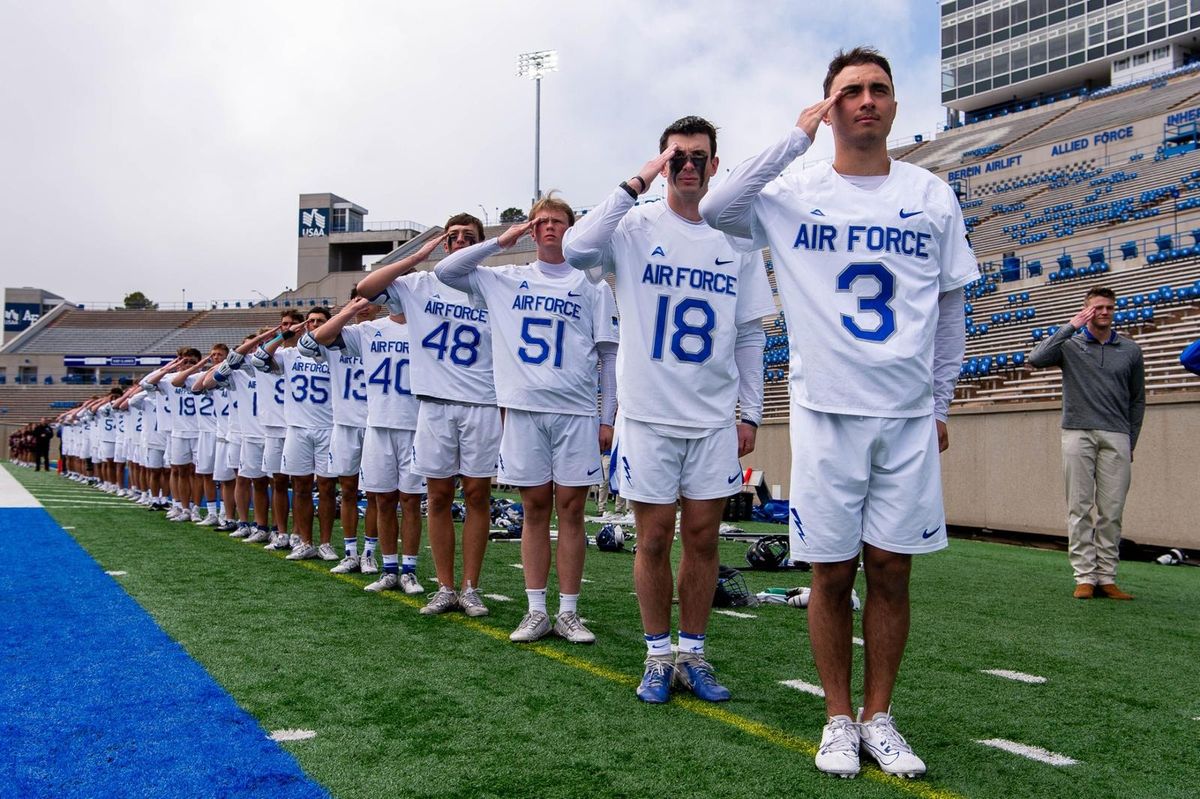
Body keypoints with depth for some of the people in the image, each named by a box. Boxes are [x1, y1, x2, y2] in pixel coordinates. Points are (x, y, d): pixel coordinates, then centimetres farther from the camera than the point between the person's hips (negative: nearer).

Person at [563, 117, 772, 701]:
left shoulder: (736, 239, 7)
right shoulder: (636, 229, -1)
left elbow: (749, 335, 11)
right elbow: (575, 249, -22)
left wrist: (751, 413, 7)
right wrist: (634, 184, -19)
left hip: (716, 417, 3)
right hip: (648, 413, -2)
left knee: (703, 537, 8)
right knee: (654, 538, 5)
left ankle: (692, 655, 22)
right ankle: (658, 657, 20)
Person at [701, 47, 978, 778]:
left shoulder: (933, 196, 8)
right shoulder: (795, 194, 2)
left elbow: (949, 307, 13)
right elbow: (716, 211, -17)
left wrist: (942, 403, 11)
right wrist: (797, 137, -13)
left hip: (910, 416, 2)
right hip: (827, 411, -2)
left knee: (891, 572, 7)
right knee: (833, 573, 5)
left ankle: (879, 717, 23)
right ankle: (839, 719, 21)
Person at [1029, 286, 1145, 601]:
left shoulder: (1130, 350, 12)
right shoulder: (1070, 344, 6)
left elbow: (1137, 399, 17)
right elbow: (1036, 359, -14)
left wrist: (1131, 442, 12)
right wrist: (1070, 327, -12)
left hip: (1116, 438, 2)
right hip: (1078, 434, -2)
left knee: (1112, 511, 2)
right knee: (1079, 509, -2)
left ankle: (1107, 577, 7)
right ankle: (1085, 576, 2)